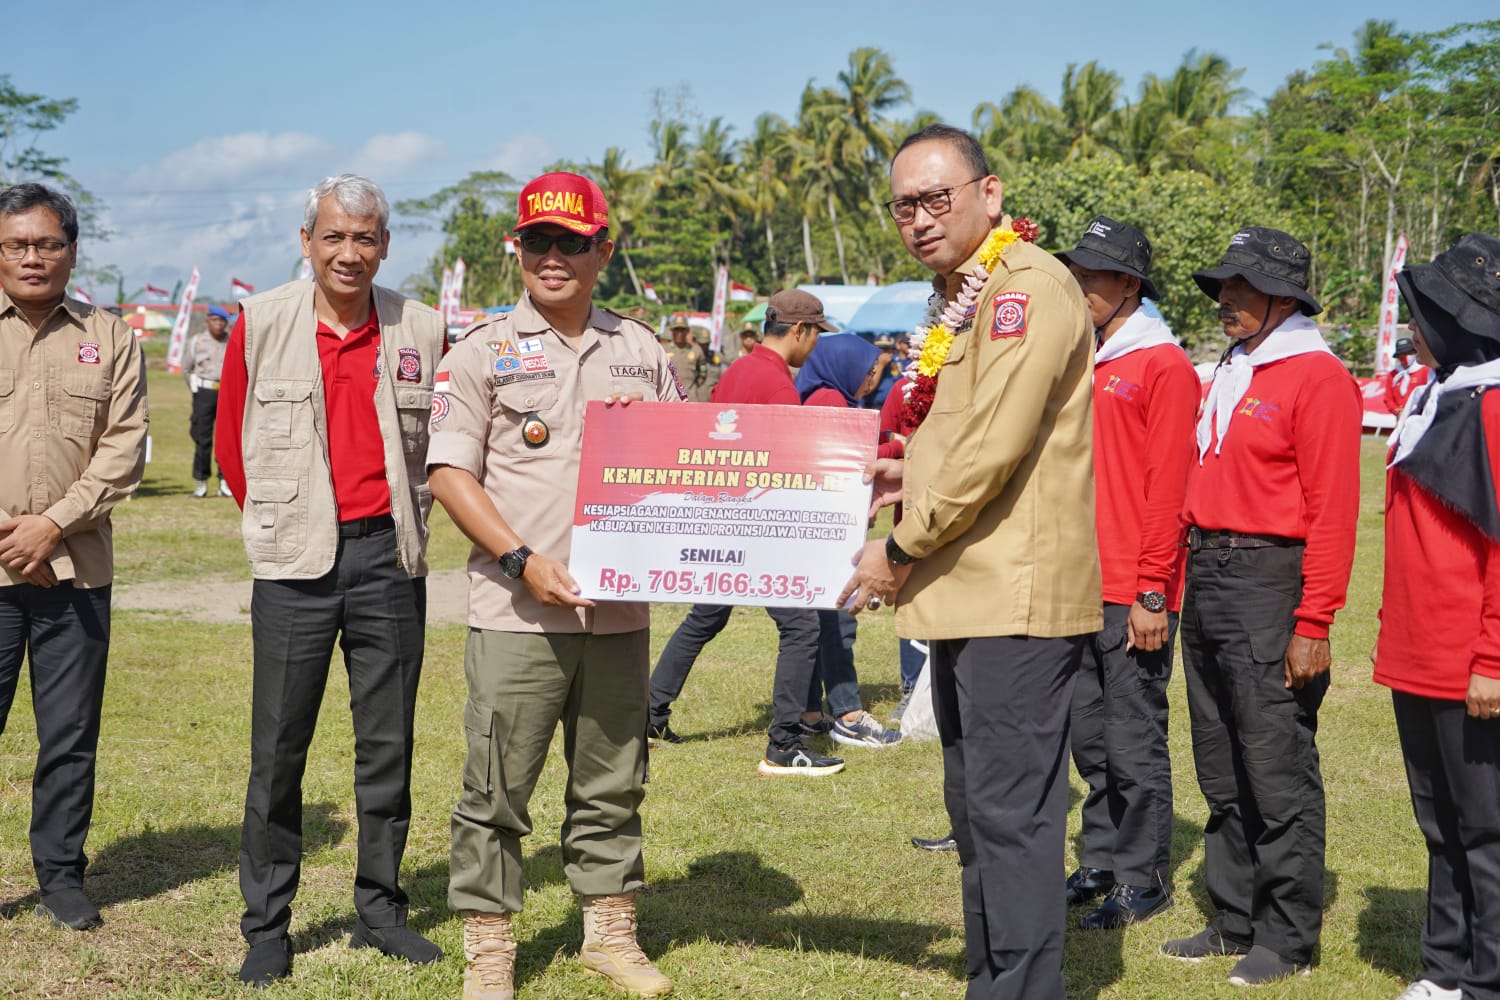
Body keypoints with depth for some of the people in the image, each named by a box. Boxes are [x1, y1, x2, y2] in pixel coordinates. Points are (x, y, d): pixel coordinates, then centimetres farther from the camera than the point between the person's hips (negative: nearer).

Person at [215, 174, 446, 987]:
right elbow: (230, 441, 9)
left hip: (390, 557, 2)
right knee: (277, 750, 2)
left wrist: (406, 514, 11)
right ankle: (266, 927, 14)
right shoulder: (260, 323, -2)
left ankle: (380, 909, 22)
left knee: (388, 742, 9)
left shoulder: (423, 330, 1)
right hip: (296, 563, -1)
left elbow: (443, 438, 15)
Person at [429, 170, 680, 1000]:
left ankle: (610, 929, 26)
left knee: (613, 782, 12)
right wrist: (522, 561, -13)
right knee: (497, 786, 1)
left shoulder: (643, 353, 13)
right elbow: (449, 472, -4)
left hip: (621, 611, 3)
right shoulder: (485, 351, 2)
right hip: (517, 612, -3)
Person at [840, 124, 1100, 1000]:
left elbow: (997, 444, -20)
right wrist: (909, 477, 11)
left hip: (1016, 592, -10)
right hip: (968, 595, 10)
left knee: (1011, 812, -7)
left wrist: (903, 548, -12)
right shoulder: (964, 296, 19)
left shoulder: (1028, 286, -12)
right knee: (976, 806, 17)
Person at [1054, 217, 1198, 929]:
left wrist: (1153, 594, -16)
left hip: (1133, 597, -7)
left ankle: (1143, 879, 11)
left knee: (1133, 739, 0)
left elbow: (1167, 488, -13)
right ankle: (1101, 862, 25)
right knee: (1089, 735, 13)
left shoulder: (1163, 366, -8)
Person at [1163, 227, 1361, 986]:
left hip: (1268, 583, -9)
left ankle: (1288, 937, 9)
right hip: (1207, 582, 9)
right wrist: (1178, 586, 14)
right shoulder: (1230, 374, 16)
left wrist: (1313, 624, -18)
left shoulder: (1316, 377, -9)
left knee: (1278, 770, -2)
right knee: (1222, 772, 14)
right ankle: (1234, 919, 25)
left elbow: (1332, 511, -14)